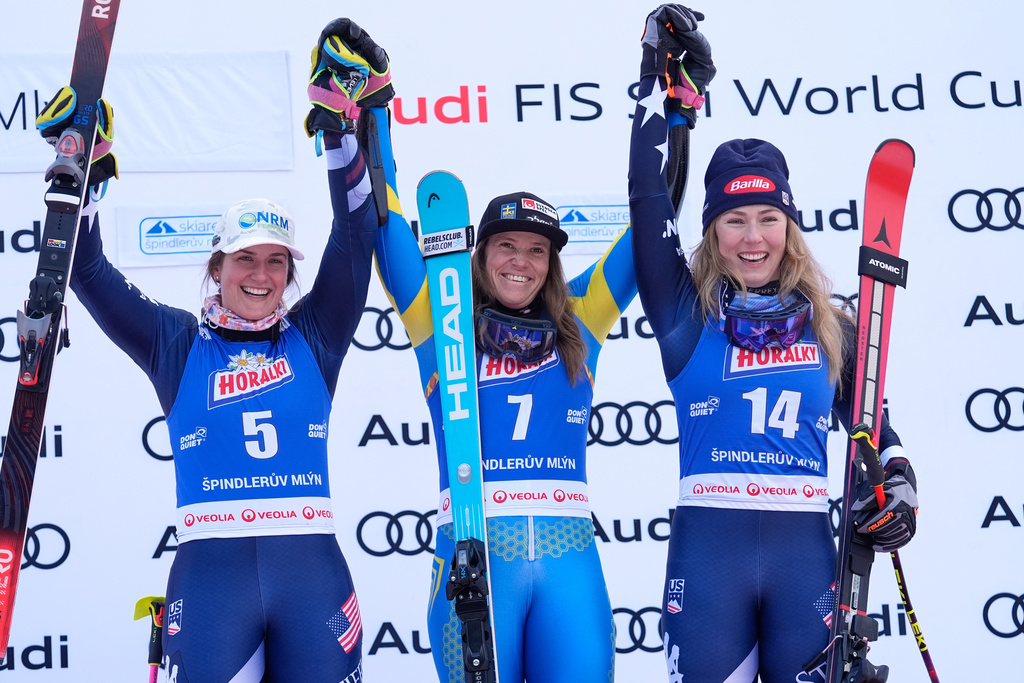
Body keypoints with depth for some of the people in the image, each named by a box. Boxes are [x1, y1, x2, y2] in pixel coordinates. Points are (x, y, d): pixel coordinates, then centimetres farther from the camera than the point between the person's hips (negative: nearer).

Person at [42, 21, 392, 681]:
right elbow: (89, 272, 11)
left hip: (313, 570, 1)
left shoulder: (313, 337, 14)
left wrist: (344, 131, 0)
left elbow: (356, 236, 9)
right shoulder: (178, 344, 13)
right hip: (210, 575, -1)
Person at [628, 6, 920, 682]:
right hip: (708, 546, -1)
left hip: (805, 549, 2)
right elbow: (649, 199, -1)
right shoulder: (687, 312, 5)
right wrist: (665, 78, 1)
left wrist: (898, 482, 1)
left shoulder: (830, 326, 11)